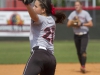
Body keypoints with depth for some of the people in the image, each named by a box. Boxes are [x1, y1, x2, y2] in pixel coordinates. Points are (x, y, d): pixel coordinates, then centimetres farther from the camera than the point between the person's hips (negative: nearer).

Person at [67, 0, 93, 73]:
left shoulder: (85, 13, -8)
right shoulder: (73, 14, 2)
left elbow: (91, 24, -13)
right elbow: (68, 24, 0)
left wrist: (82, 24, -23)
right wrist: (73, 24, -20)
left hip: (84, 35, -4)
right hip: (76, 35, 4)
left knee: (83, 50, -17)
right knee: (78, 52, 7)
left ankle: (83, 66, -20)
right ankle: (82, 66, 20)